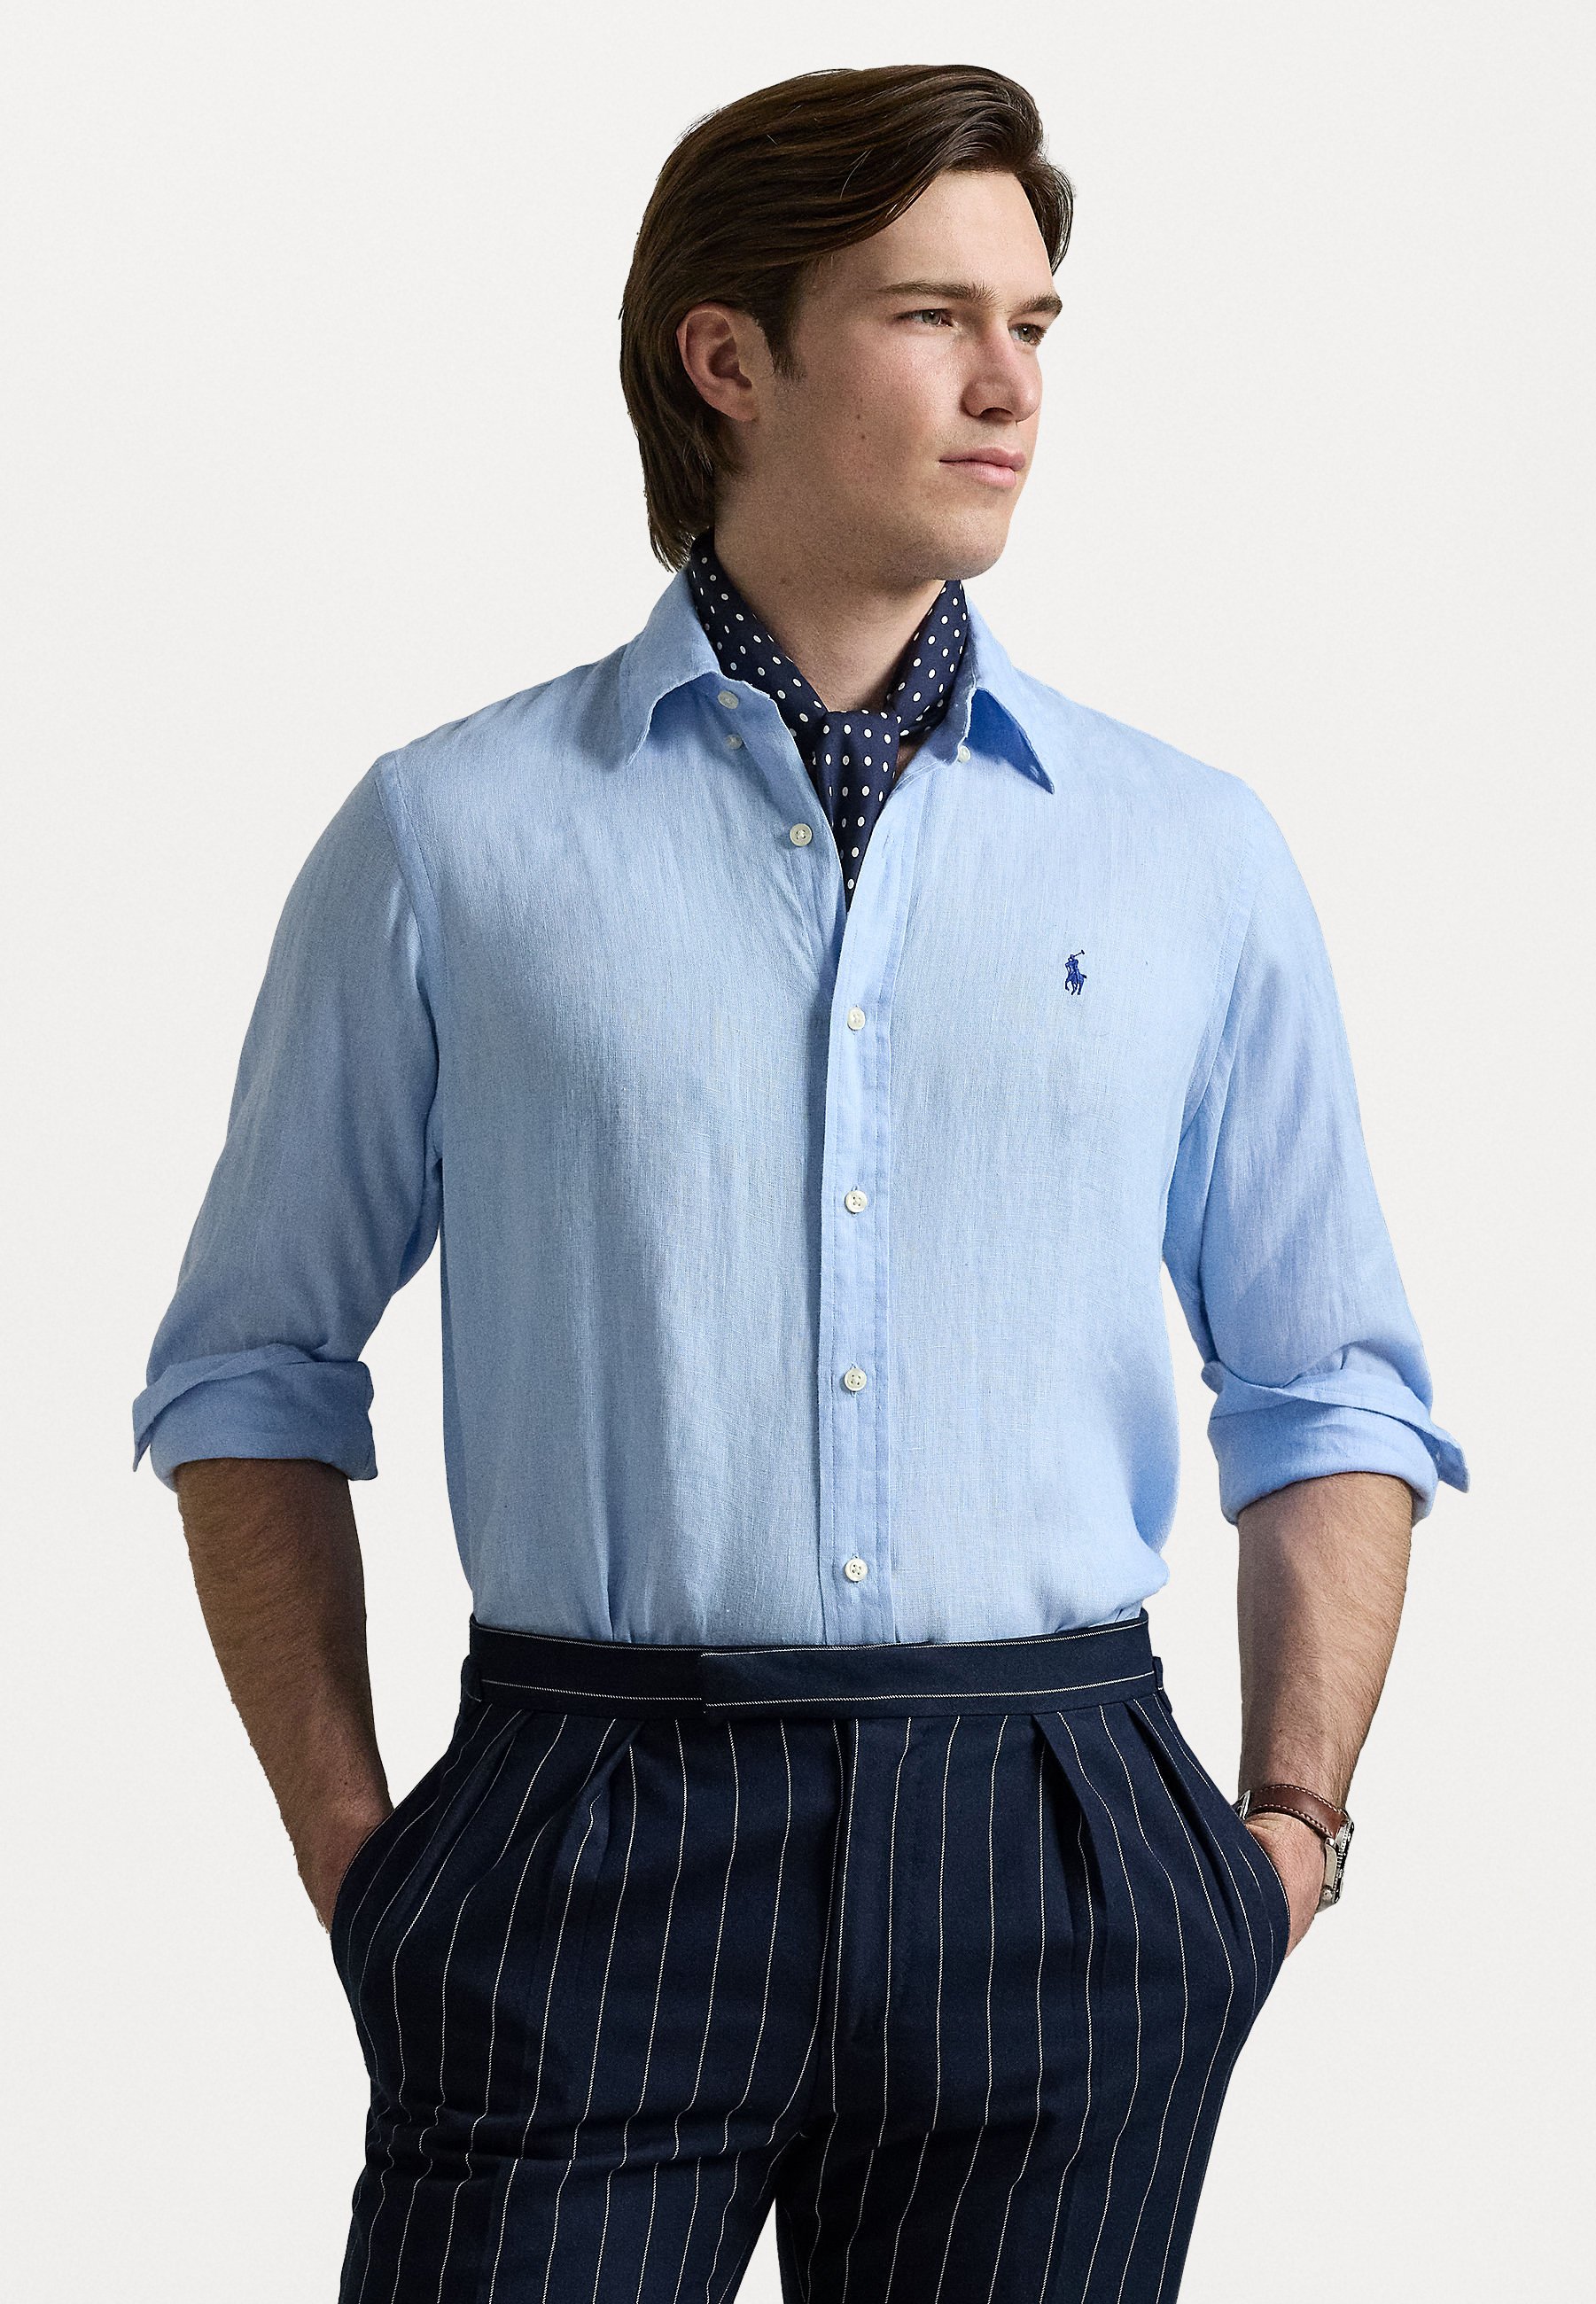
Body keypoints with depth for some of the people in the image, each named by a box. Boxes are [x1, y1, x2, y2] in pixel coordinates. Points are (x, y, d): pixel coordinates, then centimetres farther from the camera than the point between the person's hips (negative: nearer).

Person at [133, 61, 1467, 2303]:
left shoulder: (1194, 854, 9)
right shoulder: (454, 835, 5)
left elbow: (1330, 1394, 13)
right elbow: (254, 1371, 9)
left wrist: (1293, 1832, 2)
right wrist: (346, 1846, 0)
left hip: (1052, 1861, 2)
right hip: (585, 1862, -1)